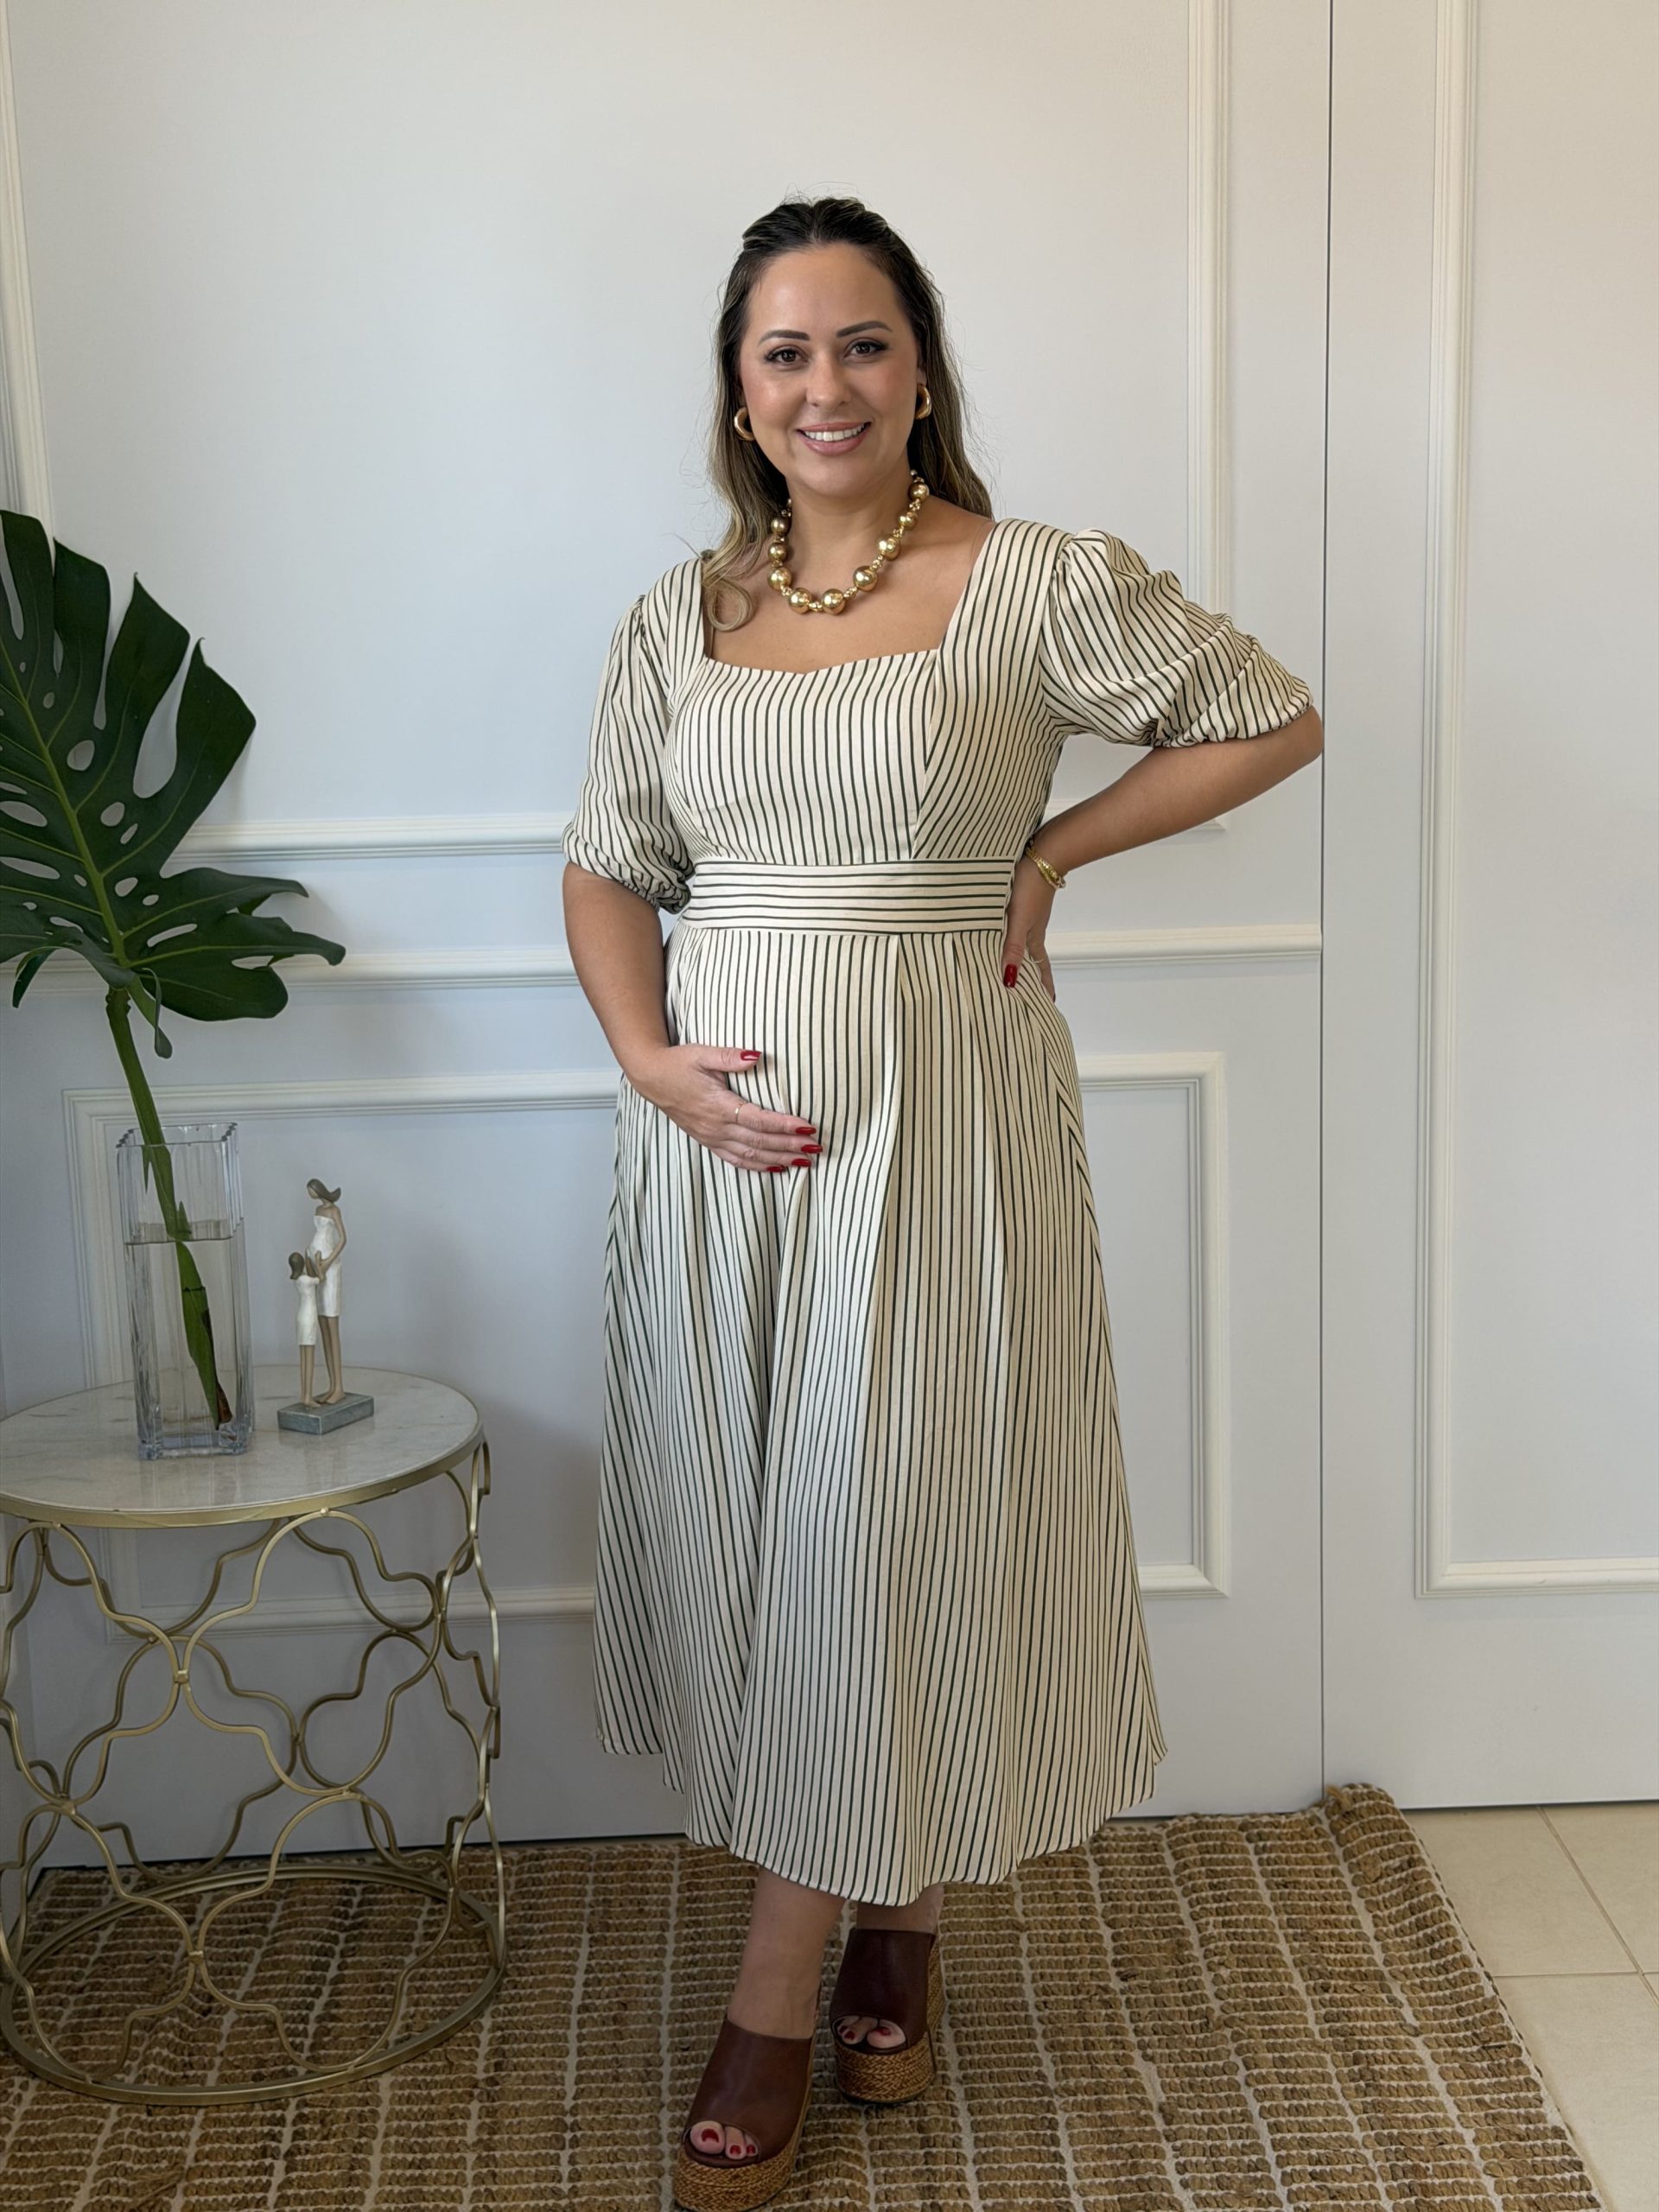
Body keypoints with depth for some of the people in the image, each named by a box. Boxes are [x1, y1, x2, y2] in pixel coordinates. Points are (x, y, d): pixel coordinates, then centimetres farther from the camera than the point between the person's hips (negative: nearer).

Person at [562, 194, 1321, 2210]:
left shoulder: (1042, 586, -4)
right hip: (717, 1124, 4)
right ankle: (896, 1919, 32)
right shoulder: (678, 616, 7)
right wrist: (650, 1059, -8)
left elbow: (1272, 716, 4)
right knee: (747, 1521, 9)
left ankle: (778, 2002, 17)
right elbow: (607, 867, 10)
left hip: (938, 1114, -4)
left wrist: (1052, 852, -4)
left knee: (882, 1530, 1)